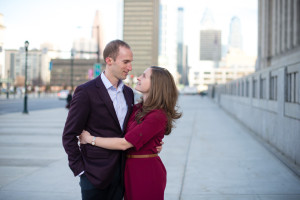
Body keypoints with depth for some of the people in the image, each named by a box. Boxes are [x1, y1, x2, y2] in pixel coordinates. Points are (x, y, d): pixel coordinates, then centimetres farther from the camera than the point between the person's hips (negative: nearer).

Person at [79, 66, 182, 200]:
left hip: (147, 173, -8)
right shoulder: (138, 108, 6)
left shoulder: (157, 116, -21)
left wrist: (90, 139, -13)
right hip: (131, 170, 8)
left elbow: (124, 143, -21)